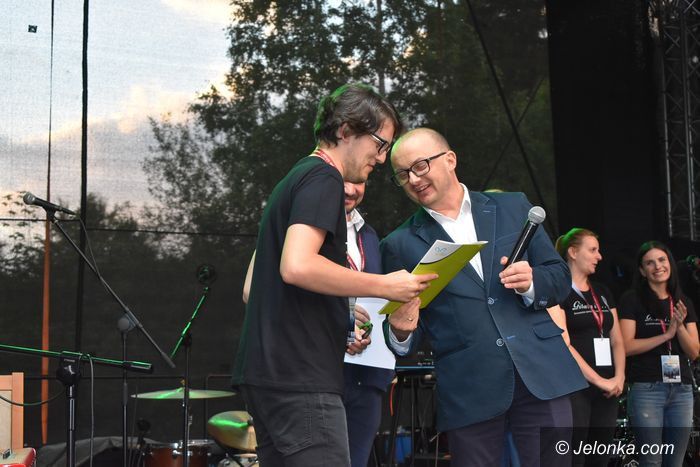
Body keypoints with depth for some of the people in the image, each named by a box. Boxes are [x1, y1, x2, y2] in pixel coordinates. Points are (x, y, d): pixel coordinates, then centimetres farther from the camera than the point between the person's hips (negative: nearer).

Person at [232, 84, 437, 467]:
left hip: (267, 372, 10)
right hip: (300, 377, -10)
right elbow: (297, 266, -24)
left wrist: (340, 327, 20)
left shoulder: (294, 179, 22)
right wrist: (384, 286, -15)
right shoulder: (323, 178, -8)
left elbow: (253, 286, 26)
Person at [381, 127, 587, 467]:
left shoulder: (513, 207, 11)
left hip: (540, 374, 1)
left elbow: (560, 277, 12)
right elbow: (404, 342, 9)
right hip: (468, 392, -1)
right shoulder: (400, 245, 7)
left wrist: (531, 283, -9)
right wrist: (401, 330, -14)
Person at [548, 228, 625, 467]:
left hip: (607, 390, 6)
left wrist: (619, 377, -3)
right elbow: (563, 345, -13)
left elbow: (617, 340, 15)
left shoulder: (603, 292, 16)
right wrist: (599, 380, -15)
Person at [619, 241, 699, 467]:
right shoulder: (632, 300, 0)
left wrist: (680, 326, -9)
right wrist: (666, 334, -11)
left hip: (682, 390, 5)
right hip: (646, 389, -5)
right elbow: (626, 346, -9)